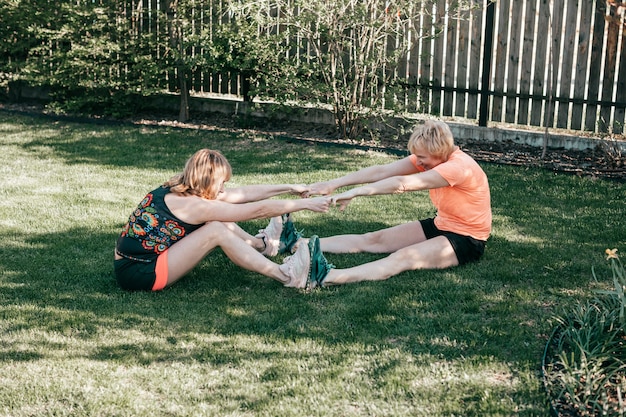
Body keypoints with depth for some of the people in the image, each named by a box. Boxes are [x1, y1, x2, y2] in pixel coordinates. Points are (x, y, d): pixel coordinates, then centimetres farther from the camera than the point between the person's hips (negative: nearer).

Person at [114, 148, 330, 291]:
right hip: (139, 274, -9)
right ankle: (285, 275, -10)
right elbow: (258, 210, -16)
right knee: (216, 231, -17)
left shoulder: (176, 192, 6)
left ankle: (263, 245, 31)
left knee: (219, 222, 8)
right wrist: (306, 204, -8)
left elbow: (243, 193, 10)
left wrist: (289, 187, 12)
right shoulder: (193, 205, -20)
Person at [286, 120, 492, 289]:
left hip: (467, 239, -9)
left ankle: (328, 277, -50)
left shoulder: (459, 166, -26)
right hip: (440, 226, 9)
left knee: (404, 257, -31)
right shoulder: (430, 158, -1)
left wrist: (355, 192, -34)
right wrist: (333, 184, -15)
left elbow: (402, 184, -33)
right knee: (372, 239, -4)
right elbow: (382, 171, -9)